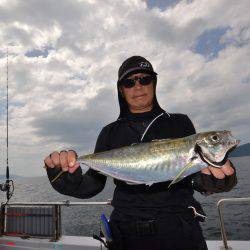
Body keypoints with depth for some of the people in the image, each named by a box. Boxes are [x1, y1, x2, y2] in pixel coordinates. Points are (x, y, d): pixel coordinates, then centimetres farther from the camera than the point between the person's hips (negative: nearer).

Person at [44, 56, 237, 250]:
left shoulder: (180, 123, 1)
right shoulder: (110, 132, 4)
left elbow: (197, 180, 1)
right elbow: (92, 185, 1)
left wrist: (211, 177, -20)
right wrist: (65, 174, -17)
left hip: (178, 229, 0)